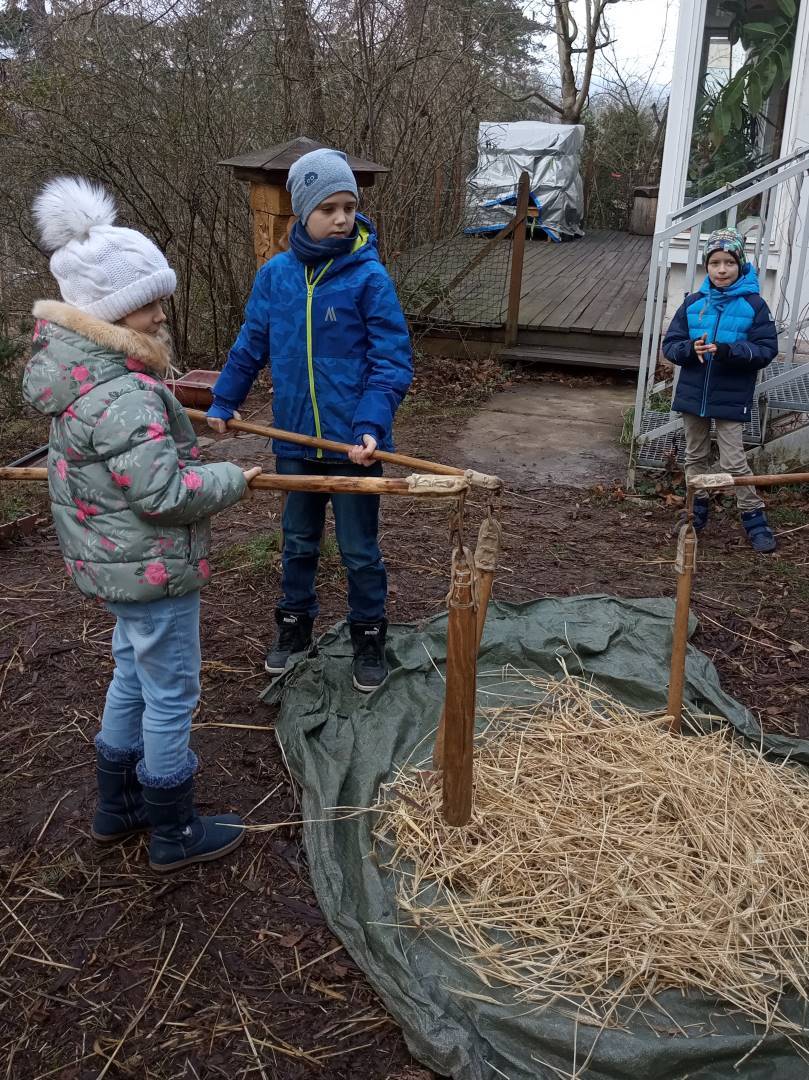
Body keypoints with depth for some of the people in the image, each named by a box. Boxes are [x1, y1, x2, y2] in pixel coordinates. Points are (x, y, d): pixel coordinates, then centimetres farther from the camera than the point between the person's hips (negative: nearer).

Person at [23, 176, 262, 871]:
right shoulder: (124, 397, -29)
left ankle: (117, 806, 42)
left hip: (114, 562, 10)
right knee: (171, 698, 6)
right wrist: (231, 478, -15)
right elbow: (165, 493, -29)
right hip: (151, 570, -10)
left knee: (133, 678, 25)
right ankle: (175, 835, 25)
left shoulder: (81, 367, 3)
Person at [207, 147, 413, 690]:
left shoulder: (369, 277, -12)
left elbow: (393, 361, -13)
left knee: (360, 549, 10)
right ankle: (295, 624, 38)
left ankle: (369, 638, 28)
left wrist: (372, 426, -23)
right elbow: (251, 345, 11)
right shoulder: (276, 274, -1)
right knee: (299, 542, 19)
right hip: (295, 438, 4)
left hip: (353, 441, -3)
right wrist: (223, 402, 12)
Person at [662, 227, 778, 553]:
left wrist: (730, 351, -25)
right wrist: (690, 349, -20)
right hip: (693, 394, 4)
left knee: (733, 461, -3)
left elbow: (767, 349, -9)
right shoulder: (694, 303, 1)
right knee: (695, 456, 16)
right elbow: (670, 344, 2)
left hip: (731, 398, -4)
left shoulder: (753, 305, -8)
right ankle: (698, 508, 32)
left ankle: (754, 517, 11)